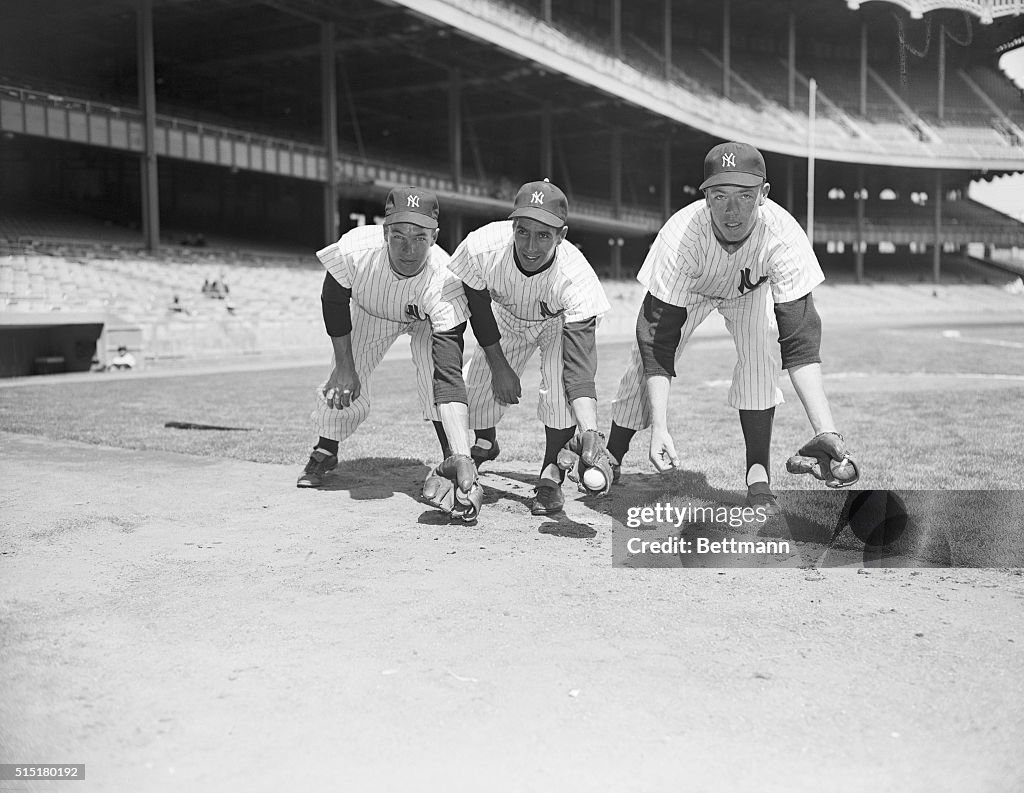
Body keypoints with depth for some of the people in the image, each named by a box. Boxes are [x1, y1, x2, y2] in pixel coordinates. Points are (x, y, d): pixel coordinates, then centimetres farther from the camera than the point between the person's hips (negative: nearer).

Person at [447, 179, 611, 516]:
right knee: (478, 385, 3)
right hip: (506, 319, 3)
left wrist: (591, 430, -59)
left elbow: (579, 369, -45)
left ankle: (551, 478, -2)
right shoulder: (482, 249, -37)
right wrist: (498, 364, -9)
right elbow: (478, 308, -15)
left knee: (560, 387, -27)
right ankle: (484, 444, 41)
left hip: (561, 321, -2)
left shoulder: (576, 278, -42)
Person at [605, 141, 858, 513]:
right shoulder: (680, 236, -40)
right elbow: (659, 340, -39)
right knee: (644, 360, -10)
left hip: (751, 291, 0)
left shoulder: (784, 237, -39)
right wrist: (659, 427, -48)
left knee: (761, 352, -27)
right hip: (689, 290, 0)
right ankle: (610, 458, 16)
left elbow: (800, 340, -40)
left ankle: (759, 474, -17)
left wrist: (826, 430, -51)